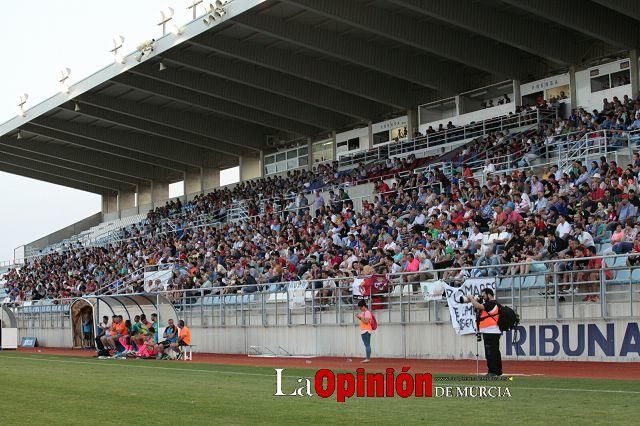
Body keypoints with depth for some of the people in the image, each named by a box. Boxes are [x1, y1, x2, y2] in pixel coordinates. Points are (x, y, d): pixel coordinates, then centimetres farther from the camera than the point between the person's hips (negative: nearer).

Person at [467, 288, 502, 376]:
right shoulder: (491, 304, 20)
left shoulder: (492, 304, -14)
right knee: (495, 352, 14)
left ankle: (492, 372, -10)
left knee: (490, 353, -10)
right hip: (493, 332, 11)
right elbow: (479, 309, 20)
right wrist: (474, 301, 10)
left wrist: (471, 298, -9)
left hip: (491, 333, -11)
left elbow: (478, 306, -23)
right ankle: (498, 371, 20)